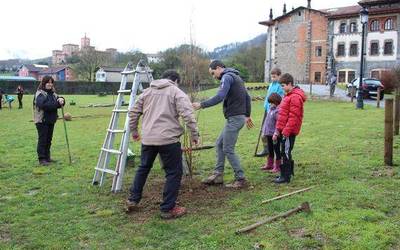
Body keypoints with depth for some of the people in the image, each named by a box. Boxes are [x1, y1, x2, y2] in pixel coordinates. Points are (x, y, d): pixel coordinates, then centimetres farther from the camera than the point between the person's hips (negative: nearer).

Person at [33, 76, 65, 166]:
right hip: (42, 121, -7)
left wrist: (61, 100, -15)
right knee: (42, 139, -2)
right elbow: (43, 104, -27)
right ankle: (42, 159, 4)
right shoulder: (40, 93, -12)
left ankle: (47, 157, 25)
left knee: (49, 139, 14)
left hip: (51, 120, 7)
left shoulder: (52, 93, 11)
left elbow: (58, 100, 10)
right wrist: (56, 103, -27)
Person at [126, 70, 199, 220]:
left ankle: (133, 201, 30)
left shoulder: (147, 91, 17)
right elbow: (188, 115, -11)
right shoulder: (176, 92, 2)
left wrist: (134, 131, 30)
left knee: (143, 168, 22)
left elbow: (133, 112, 18)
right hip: (168, 139, -5)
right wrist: (195, 135, -4)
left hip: (147, 139, 6)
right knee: (173, 173, 5)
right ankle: (168, 209, 8)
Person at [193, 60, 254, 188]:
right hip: (238, 116, 10)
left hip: (234, 118, -10)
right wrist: (247, 115, 27)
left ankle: (240, 179, 2)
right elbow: (247, 97, 23)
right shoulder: (236, 77, 20)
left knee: (228, 150, -5)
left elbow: (219, 97, -25)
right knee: (219, 144, 15)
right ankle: (218, 174, 19)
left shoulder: (227, 77, -11)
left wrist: (202, 105, -21)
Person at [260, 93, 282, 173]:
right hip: (269, 134, 9)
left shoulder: (278, 111, -19)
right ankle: (269, 164, 32)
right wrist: (264, 131, 21)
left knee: (277, 150, 3)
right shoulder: (271, 109, 10)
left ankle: (277, 166, 13)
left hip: (275, 135, -9)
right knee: (270, 150, 19)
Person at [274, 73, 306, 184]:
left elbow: (293, 117, -21)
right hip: (284, 130, 9)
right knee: (285, 152, 15)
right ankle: (288, 172, 26)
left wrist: (286, 131, -21)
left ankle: (285, 176, 3)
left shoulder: (295, 97, -16)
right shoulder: (289, 95, 17)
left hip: (289, 131, -9)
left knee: (285, 152, -4)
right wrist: (278, 130, 17)